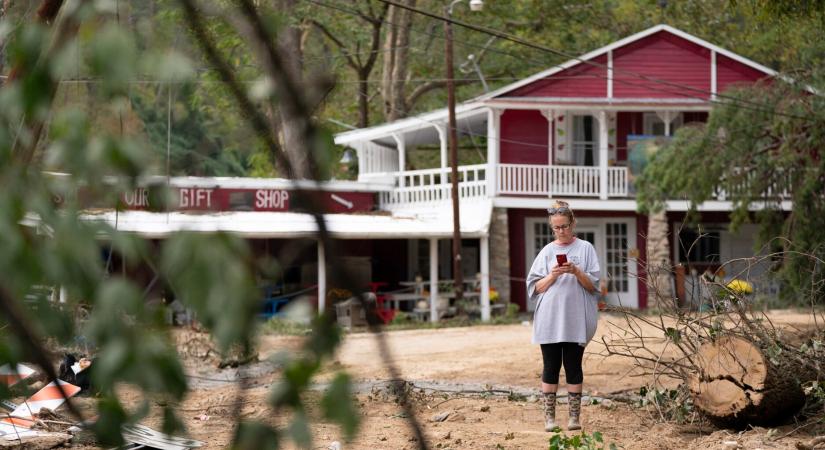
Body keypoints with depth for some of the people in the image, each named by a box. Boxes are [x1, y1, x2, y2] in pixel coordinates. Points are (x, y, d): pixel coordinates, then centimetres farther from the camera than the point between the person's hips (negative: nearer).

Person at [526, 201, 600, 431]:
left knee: (573, 367, 1)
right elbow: (536, 287, 7)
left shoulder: (585, 249, 5)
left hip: (575, 319, -1)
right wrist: (553, 275, -10)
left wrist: (576, 272, -15)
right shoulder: (547, 252, 10)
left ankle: (574, 416, 5)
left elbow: (593, 285, 1)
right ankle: (549, 417, 4)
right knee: (551, 367, 1)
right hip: (549, 319, 1)